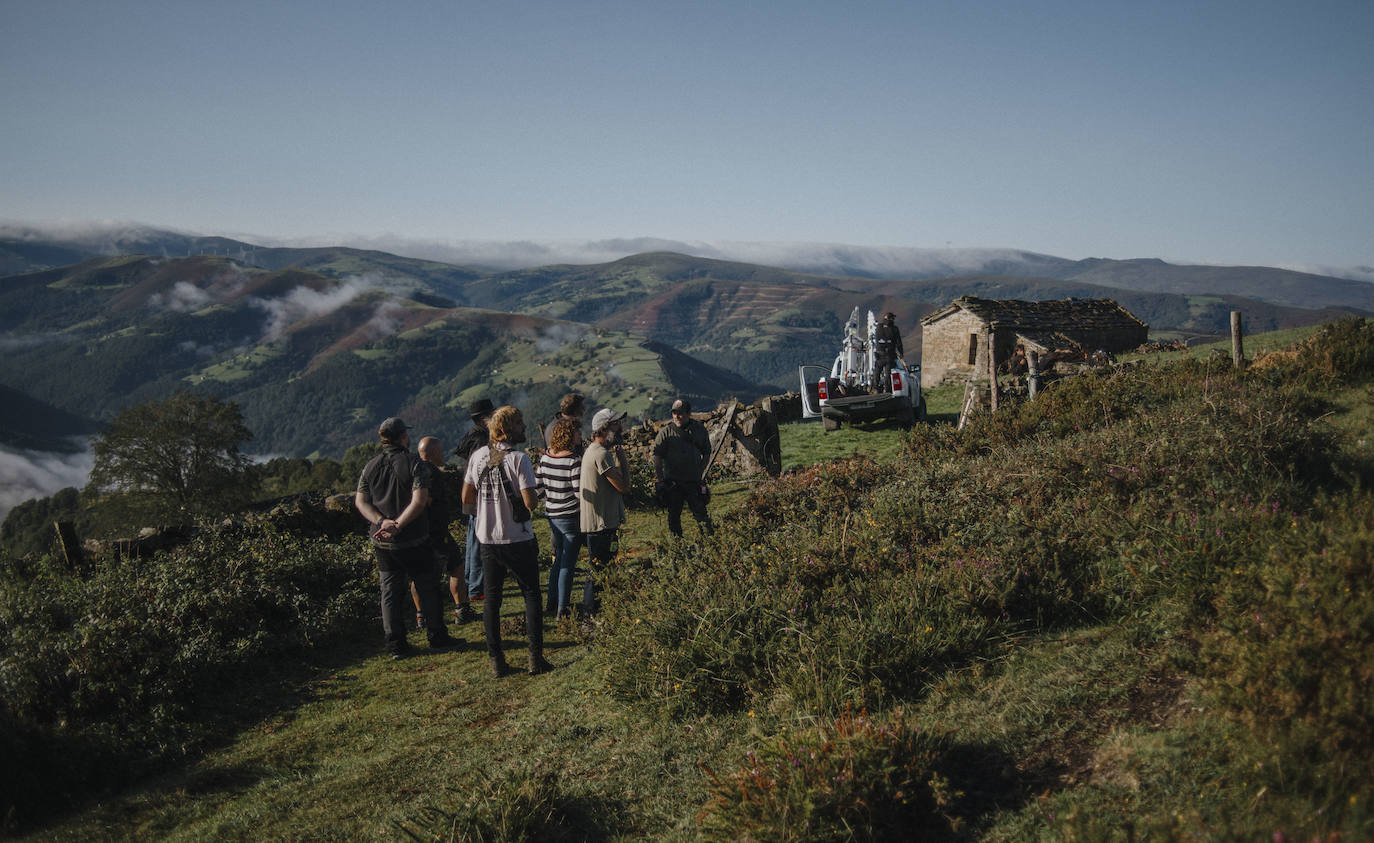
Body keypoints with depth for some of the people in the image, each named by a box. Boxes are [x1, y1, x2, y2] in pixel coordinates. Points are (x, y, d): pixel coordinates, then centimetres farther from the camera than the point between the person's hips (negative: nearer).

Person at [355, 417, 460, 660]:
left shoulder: (370, 467, 4)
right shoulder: (415, 465, -11)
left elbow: (360, 501, -1)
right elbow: (419, 501, -23)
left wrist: (382, 521, -12)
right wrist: (398, 525, -22)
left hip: (382, 543, 4)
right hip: (414, 540, -4)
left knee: (390, 592, 10)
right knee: (427, 589, 11)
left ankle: (395, 644, 12)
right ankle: (436, 635, 21)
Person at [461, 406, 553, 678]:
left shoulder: (478, 456, 2)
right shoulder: (518, 458, -15)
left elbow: (467, 497, 7)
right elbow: (530, 502, -18)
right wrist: (519, 500, 3)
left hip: (488, 539, 4)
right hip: (518, 540, -4)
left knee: (492, 599, 11)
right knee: (531, 596, 8)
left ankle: (496, 661, 13)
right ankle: (536, 657, 7)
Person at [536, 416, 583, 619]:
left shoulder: (546, 457, 1)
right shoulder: (574, 460, -20)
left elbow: (537, 486, 8)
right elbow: (580, 492, -20)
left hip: (552, 515, 7)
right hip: (571, 517, -7)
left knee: (559, 560, 22)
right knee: (568, 564, 3)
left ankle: (551, 603, 29)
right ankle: (562, 610, 8)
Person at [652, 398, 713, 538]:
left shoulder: (700, 429, 3)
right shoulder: (666, 431, -4)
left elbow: (706, 453, 15)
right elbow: (657, 456, -4)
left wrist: (700, 472, 8)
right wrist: (659, 479, -8)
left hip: (693, 481, 1)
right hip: (672, 482, -1)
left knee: (701, 512, 3)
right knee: (674, 514, 7)